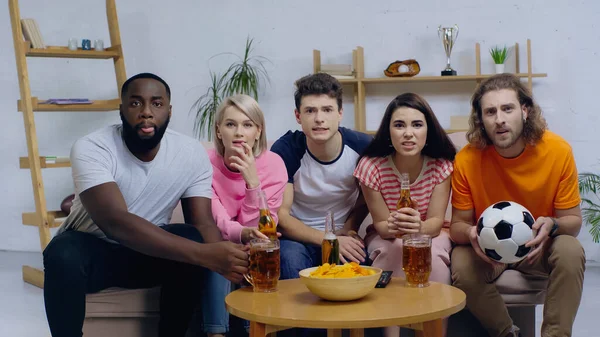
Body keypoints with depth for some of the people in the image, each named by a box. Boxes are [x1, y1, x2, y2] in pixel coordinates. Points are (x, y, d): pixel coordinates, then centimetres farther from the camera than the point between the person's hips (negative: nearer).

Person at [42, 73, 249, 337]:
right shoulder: (91, 149, -24)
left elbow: (203, 223, -15)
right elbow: (115, 222, -38)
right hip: (89, 249, -3)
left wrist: (225, 257, -41)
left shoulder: (192, 153, -12)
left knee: (191, 239, -28)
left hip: (146, 253, 3)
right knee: (63, 255, -36)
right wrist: (203, 254, -48)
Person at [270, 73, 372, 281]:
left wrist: (348, 229, -6)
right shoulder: (285, 150, -15)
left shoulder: (362, 146, -10)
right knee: (291, 257, -33)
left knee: (360, 263, -30)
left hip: (342, 235, 1)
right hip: (298, 236, -1)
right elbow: (280, 217, -15)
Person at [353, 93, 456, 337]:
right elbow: (381, 224, -14)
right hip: (386, 237, 0)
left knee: (432, 257, -33)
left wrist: (419, 227, -42)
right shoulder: (372, 166, -19)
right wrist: (394, 227, -40)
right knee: (396, 248, -34)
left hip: (430, 234, 1)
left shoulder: (441, 165, -16)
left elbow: (436, 221, -17)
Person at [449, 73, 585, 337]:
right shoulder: (467, 160, -17)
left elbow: (573, 220, -6)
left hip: (538, 246, 0)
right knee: (461, 266, -30)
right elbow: (458, 225, -7)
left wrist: (552, 225, -31)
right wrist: (471, 233, -32)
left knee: (571, 251, -31)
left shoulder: (558, 150, -16)